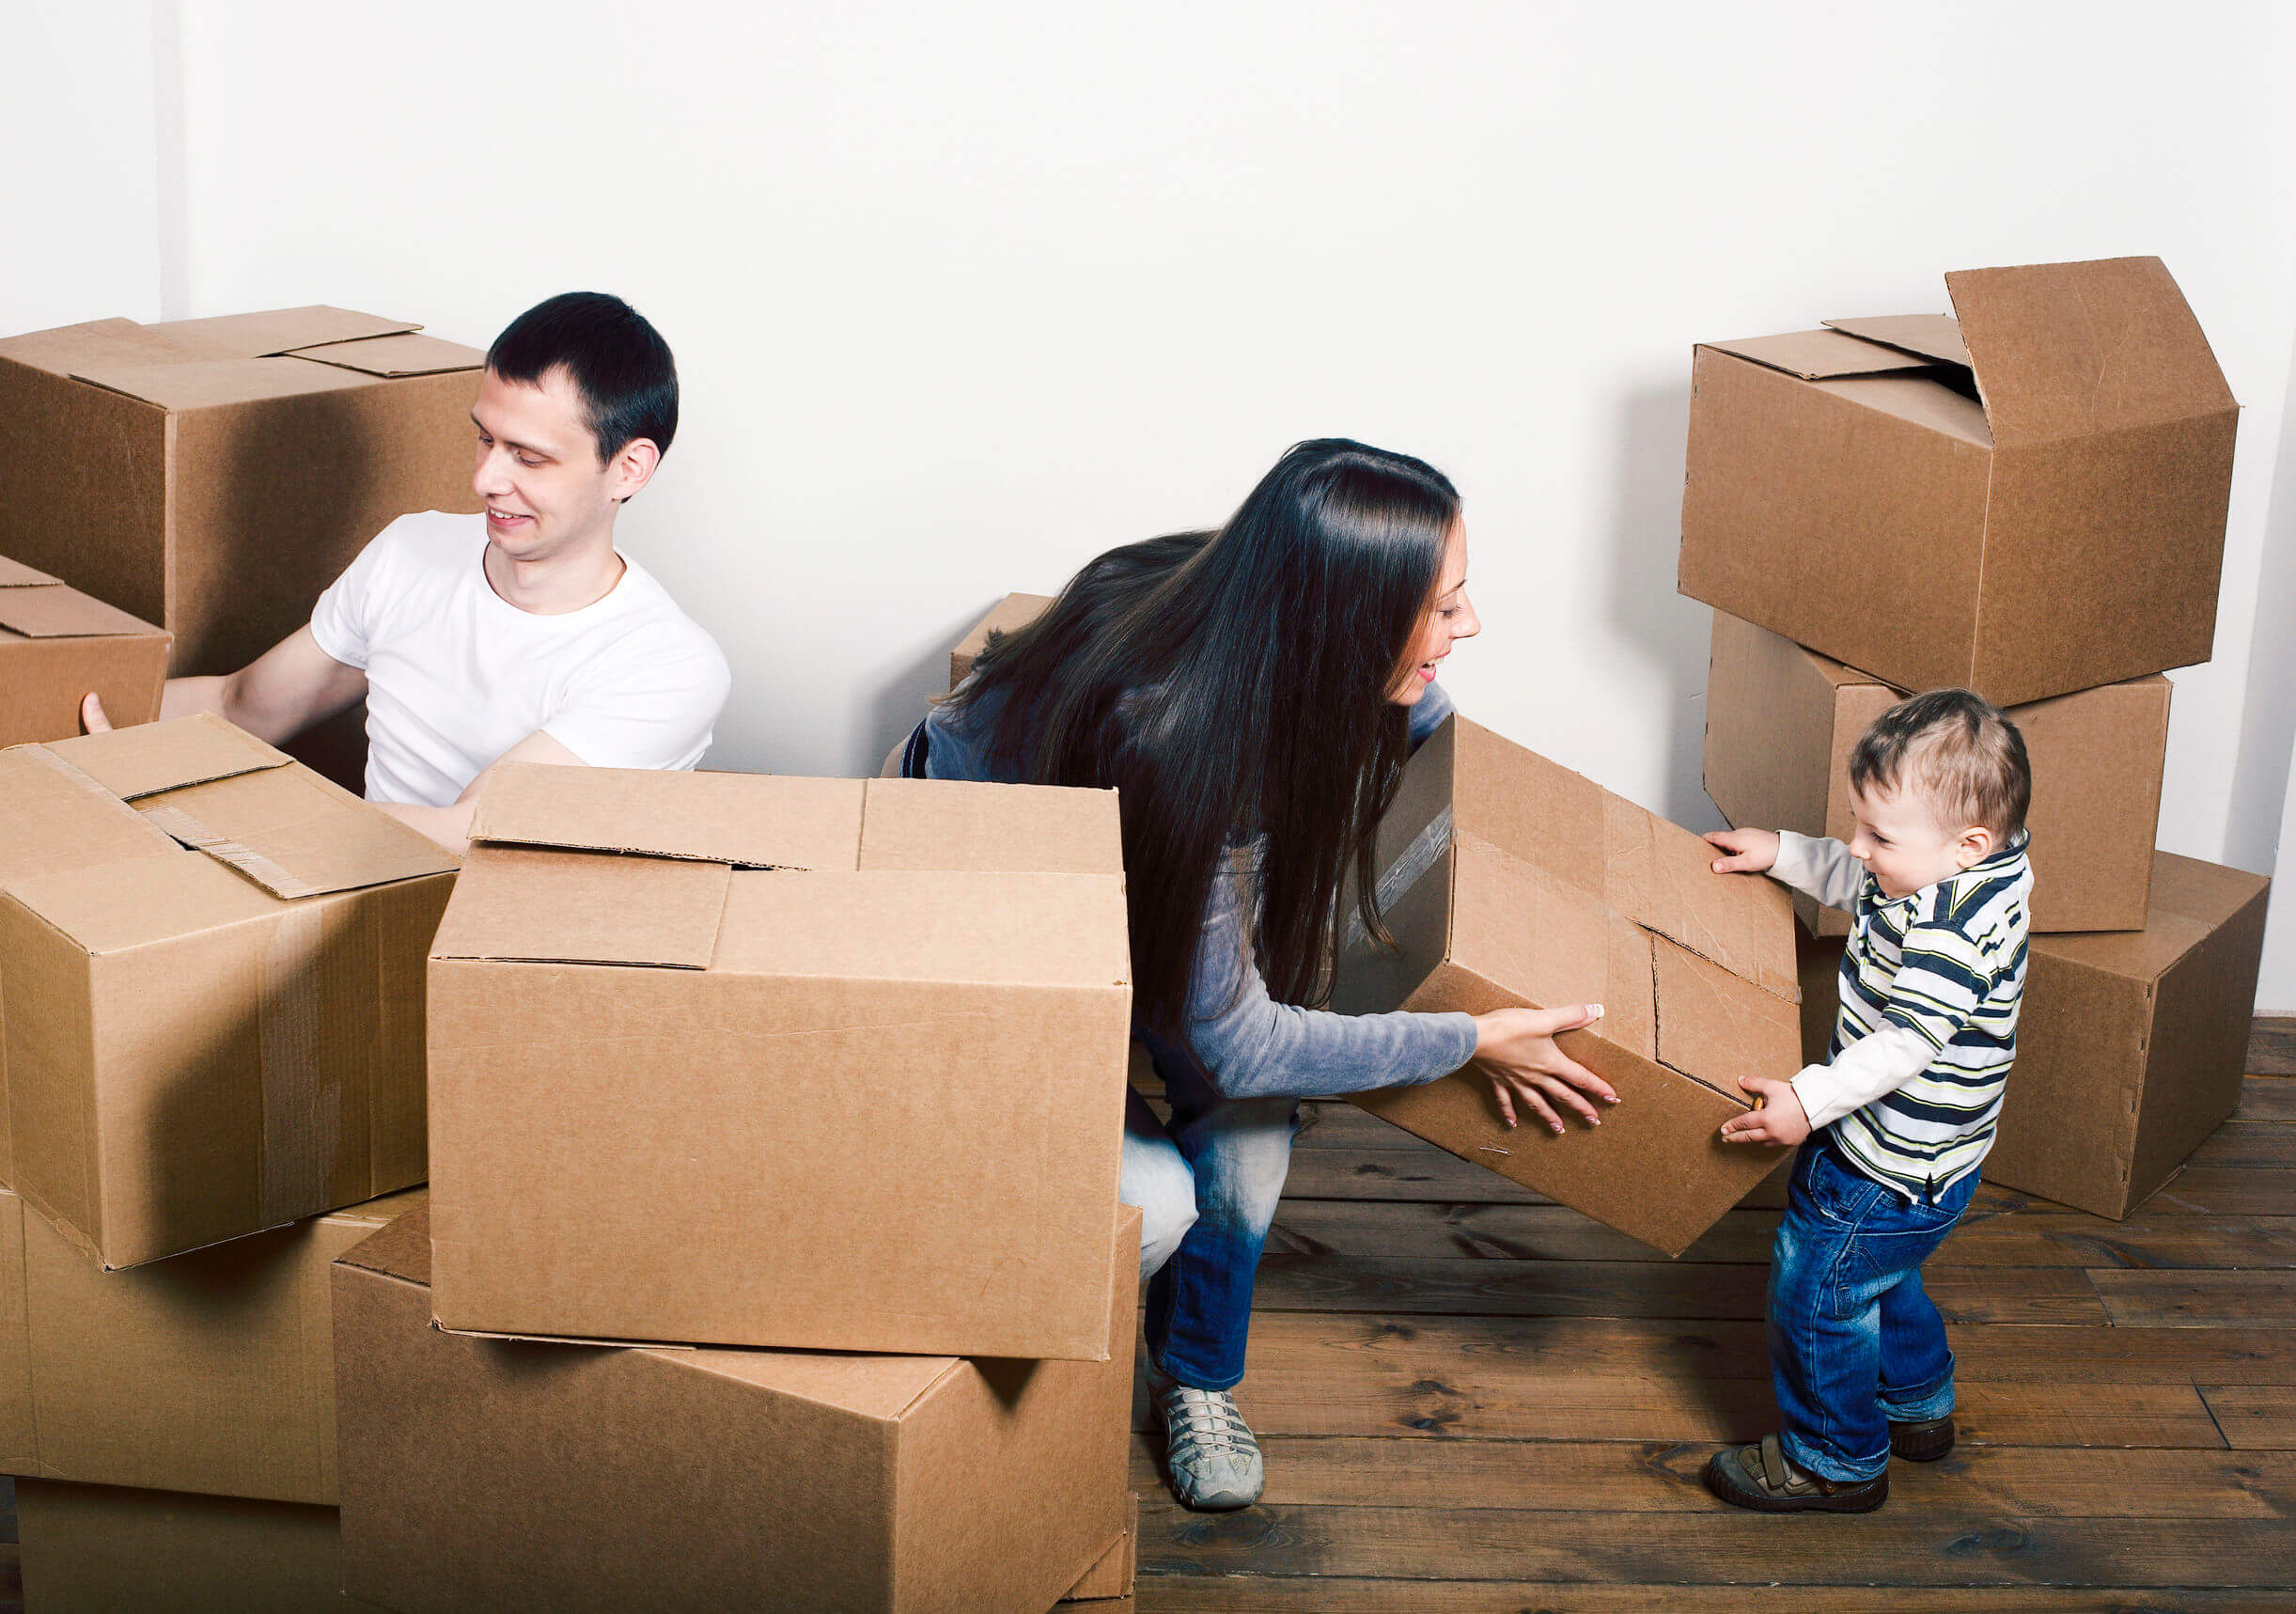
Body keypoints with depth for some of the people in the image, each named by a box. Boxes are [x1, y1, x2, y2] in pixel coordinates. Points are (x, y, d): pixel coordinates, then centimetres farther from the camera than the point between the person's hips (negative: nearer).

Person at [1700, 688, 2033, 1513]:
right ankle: (1918, 1407, 50)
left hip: (1890, 1170, -10)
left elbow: (1908, 1042, -35)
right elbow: (1852, 879, 18)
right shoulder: (1932, 877, -3)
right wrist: (1779, 852, 18)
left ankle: (1834, 1462, 24)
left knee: (1817, 1296, 6)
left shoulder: (1956, 930, -34)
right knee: (1879, 1279, 30)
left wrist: (1810, 1101, -37)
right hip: (1892, 1151, 10)